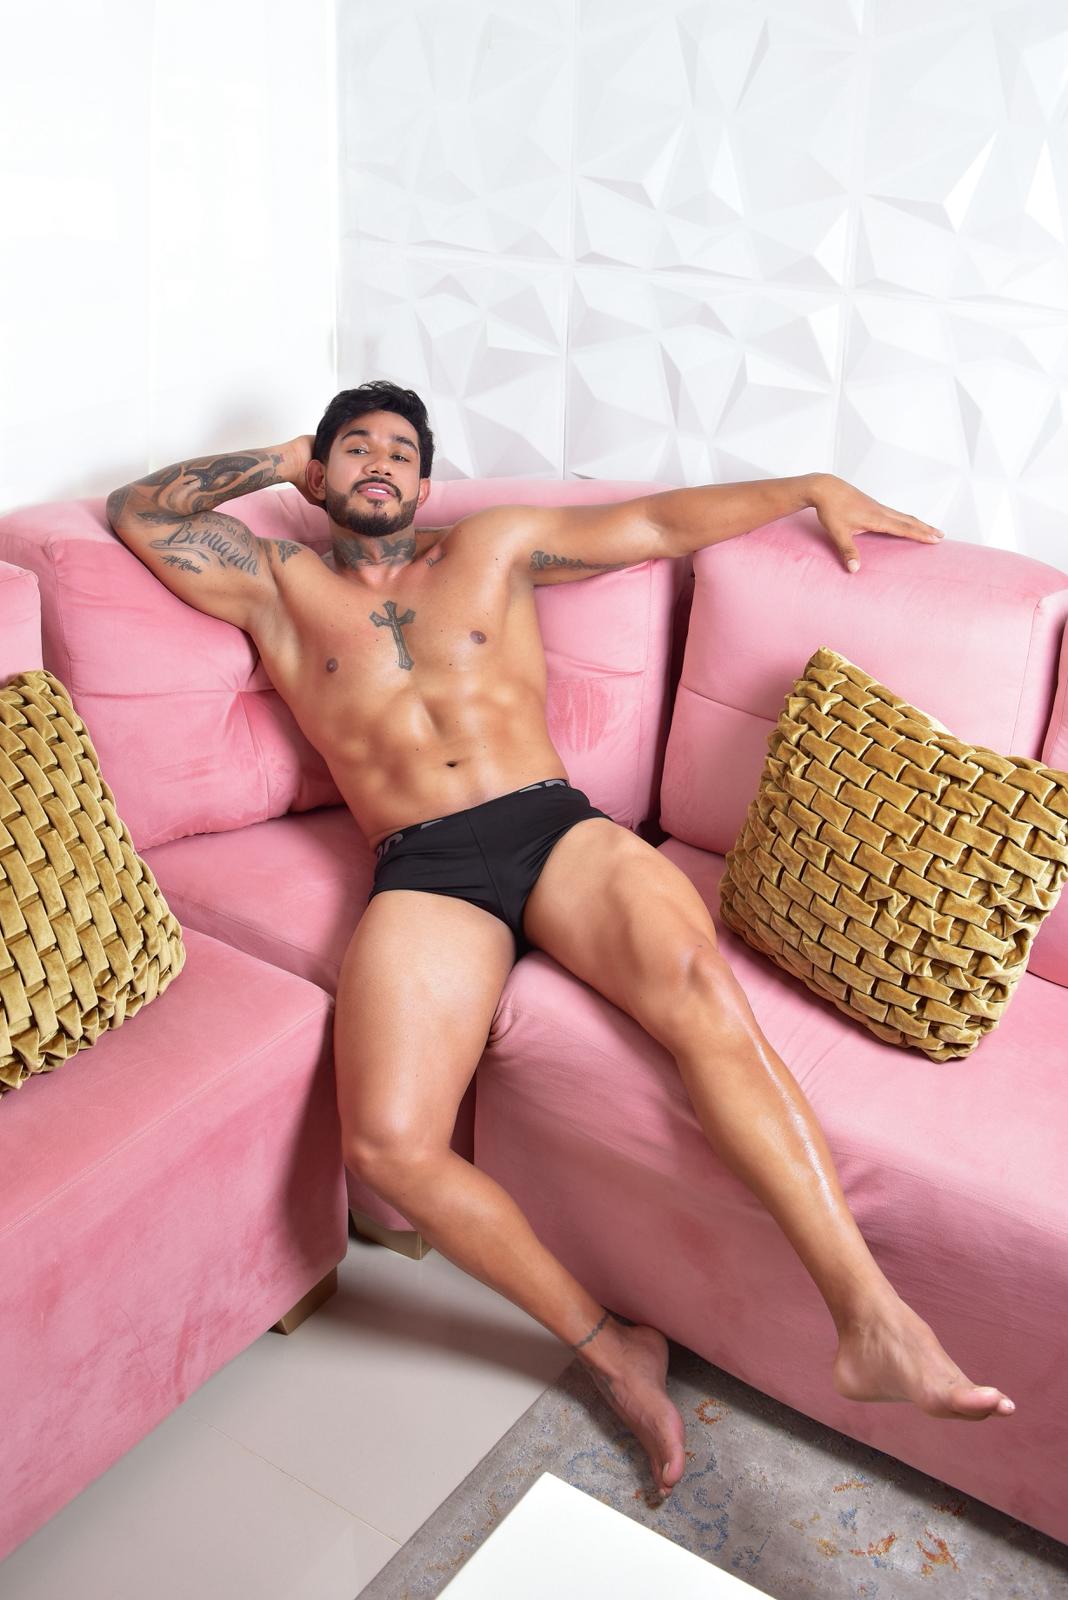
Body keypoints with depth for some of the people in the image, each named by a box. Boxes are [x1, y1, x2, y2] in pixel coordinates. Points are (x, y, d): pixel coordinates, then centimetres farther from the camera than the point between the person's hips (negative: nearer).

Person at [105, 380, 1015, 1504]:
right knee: (389, 1145, -27)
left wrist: (815, 488, 27)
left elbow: (662, 522, 28)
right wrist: (280, 460, 24)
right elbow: (135, 513, 22)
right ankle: (609, 1348, -8)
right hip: (423, 874, 0)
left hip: (555, 824, 1)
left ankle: (872, 1323, -36)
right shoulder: (278, 587, 23)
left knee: (697, 982, -34)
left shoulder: (491, 545, 24)